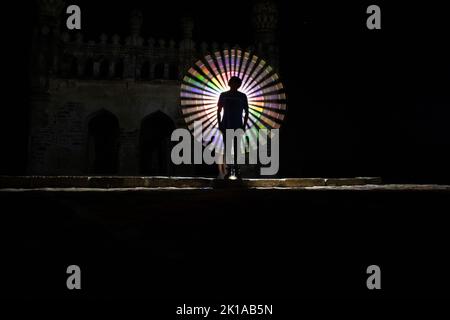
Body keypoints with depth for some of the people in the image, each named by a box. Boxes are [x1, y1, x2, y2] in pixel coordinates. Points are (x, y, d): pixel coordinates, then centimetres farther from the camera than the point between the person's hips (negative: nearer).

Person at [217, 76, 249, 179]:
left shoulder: (242, 96, 1)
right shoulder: (223, 95, 3)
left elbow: (246, 112, 6)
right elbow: (219, 110, 9)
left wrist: (244, 125, -1)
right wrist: (219, 123, 2)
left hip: (238, 126, 0)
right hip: (226, 126, 1)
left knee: (236, 147, 1)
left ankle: (236, 169, 7)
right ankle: (228, 170, 4)